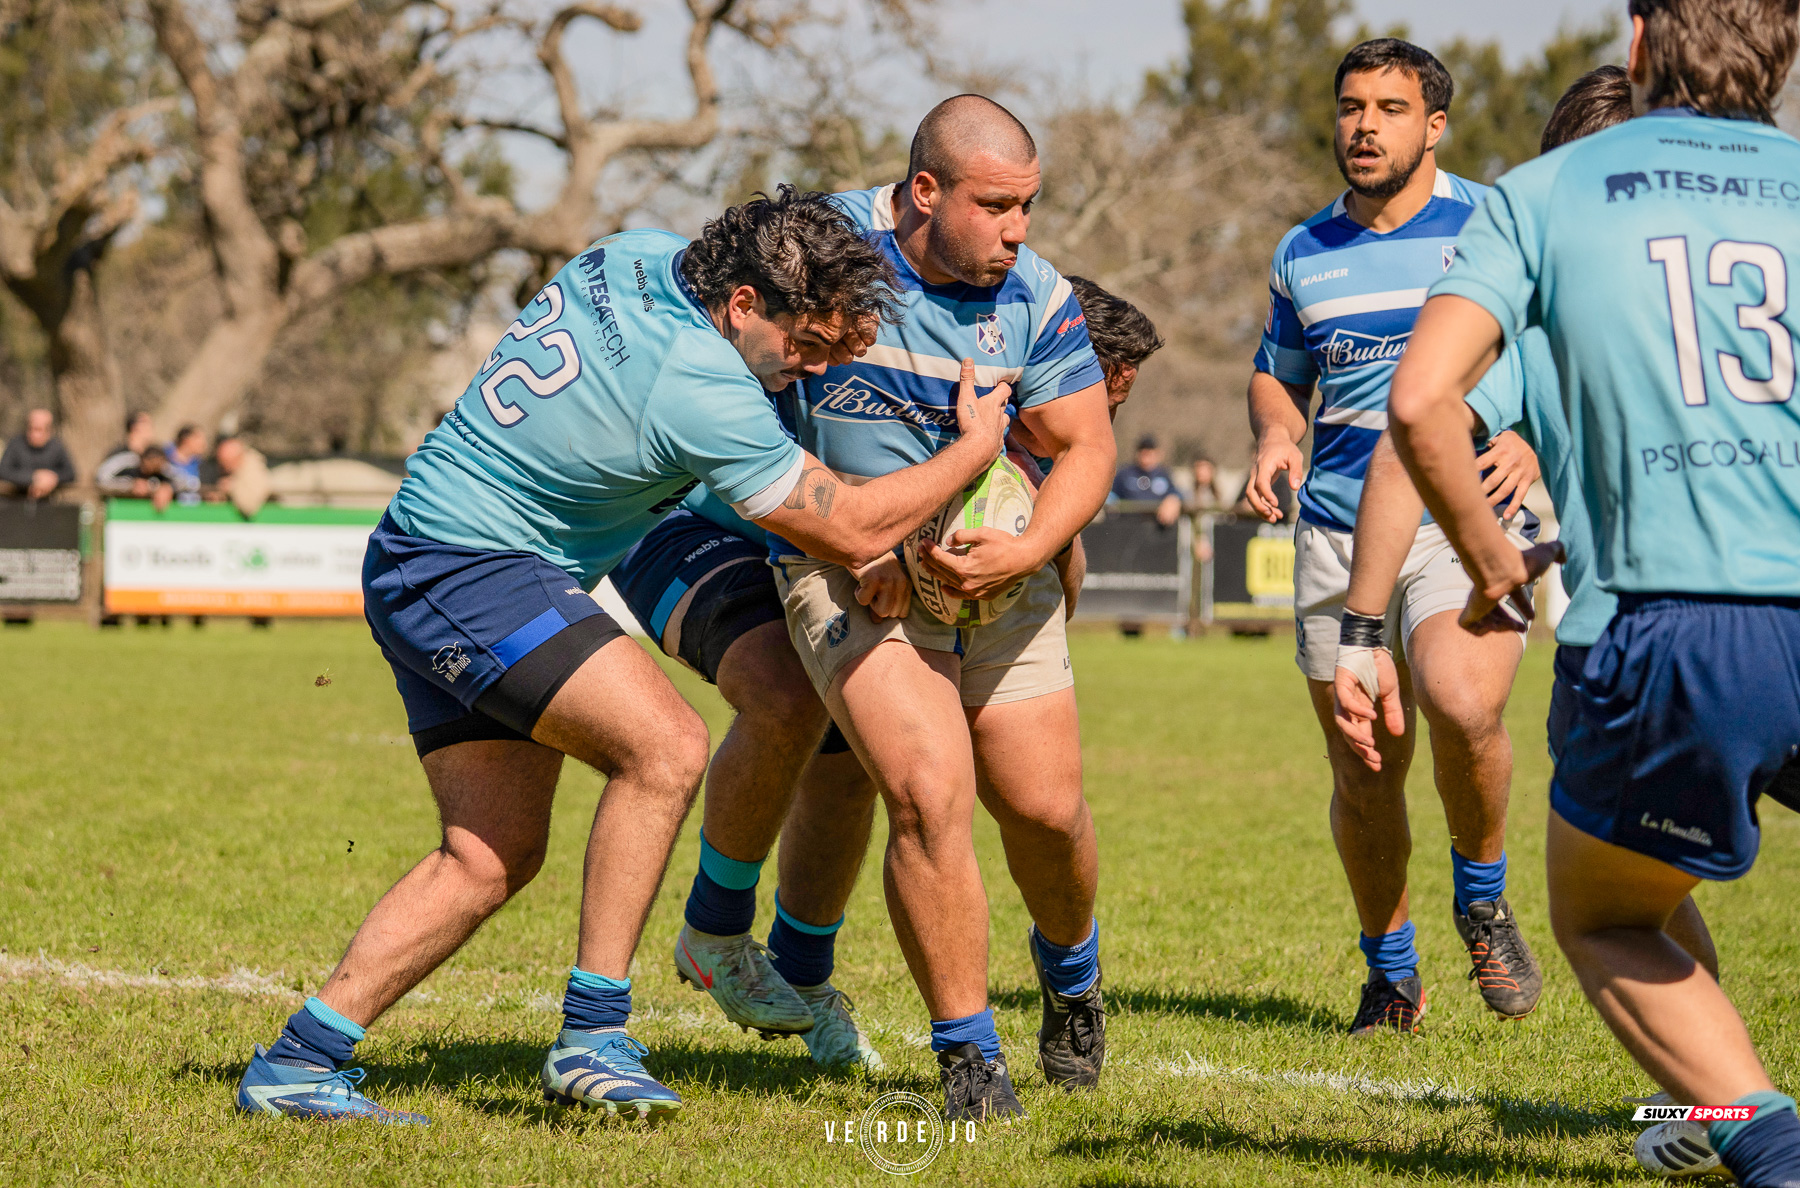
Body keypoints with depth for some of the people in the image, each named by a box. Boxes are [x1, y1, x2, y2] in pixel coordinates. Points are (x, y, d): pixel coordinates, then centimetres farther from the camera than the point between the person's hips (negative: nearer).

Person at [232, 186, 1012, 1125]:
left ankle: (296, 1061, 10)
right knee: (665, 746, -21)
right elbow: (852, 530, -14)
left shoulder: (638, 257, 0)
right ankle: (592, 1039, -16)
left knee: (493, 855, 8)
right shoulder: (703, 393, -24)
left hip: (417, 570, 10)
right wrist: (975, 449, -1)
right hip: (467, 568, -10)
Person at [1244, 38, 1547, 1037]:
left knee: (1462, 704, -29)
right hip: (1338, 534, 4)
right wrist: (1274, 439, 3)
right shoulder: (1304, 255, 12)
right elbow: (1277, 375, 26)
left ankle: (1483, 898, -2)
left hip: (1467, 523, -4)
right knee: (1364, 772, 4)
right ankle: (1390, 978, 24)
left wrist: (1534, 440, -15)